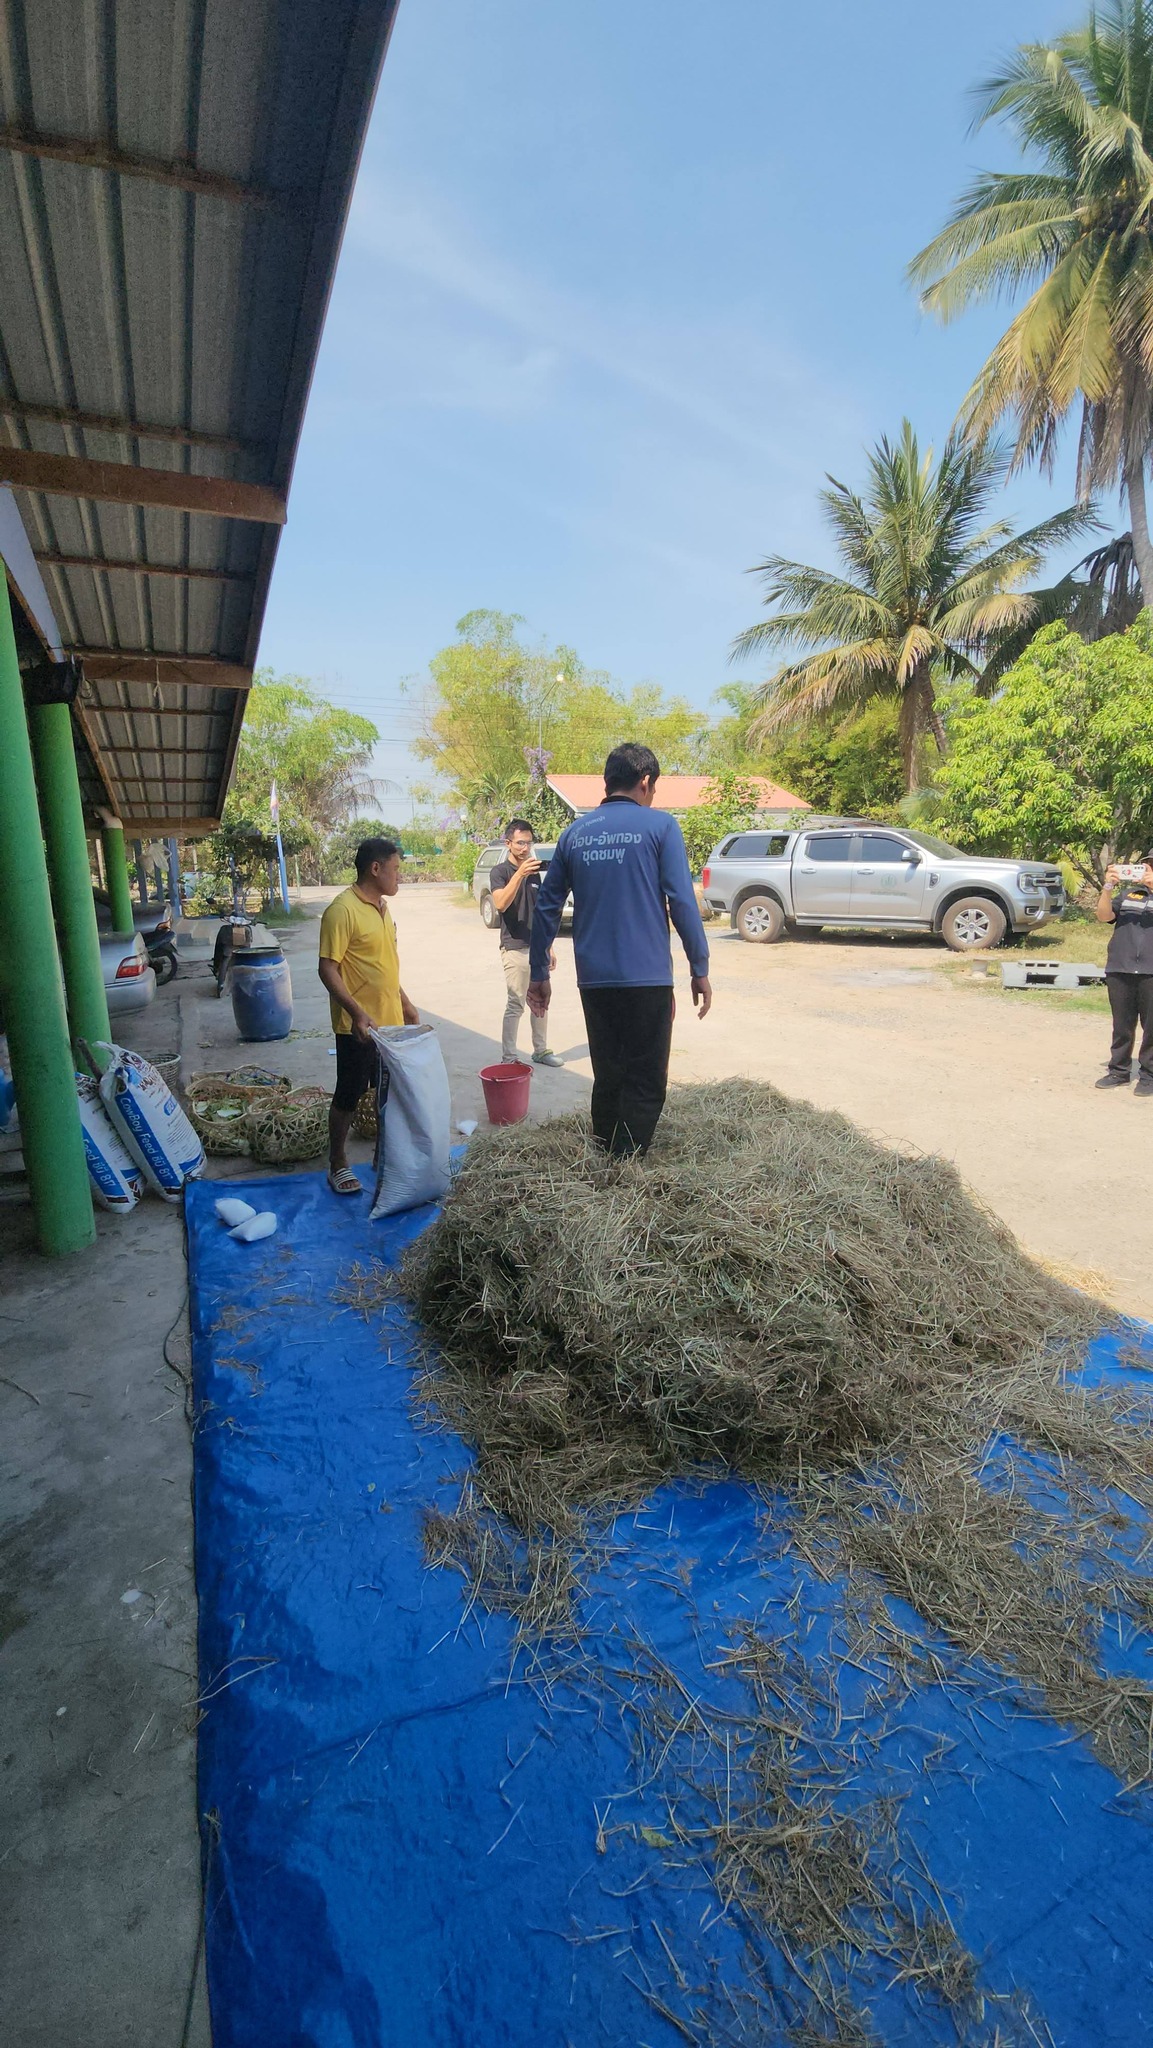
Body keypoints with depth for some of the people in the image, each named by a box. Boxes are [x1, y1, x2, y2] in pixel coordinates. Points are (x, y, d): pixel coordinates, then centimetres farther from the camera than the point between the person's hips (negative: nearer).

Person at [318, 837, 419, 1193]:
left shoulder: (381, 907, 11)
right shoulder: (342, 909, -17)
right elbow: (328, 969, -19)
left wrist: (406, 1004, 21)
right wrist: (357, 1013, -28)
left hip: (390, 1021, 8)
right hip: (358, 1026, -8)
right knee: (348, 1096, 4)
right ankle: (337, 1165, 18)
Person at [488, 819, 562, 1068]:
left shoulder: (534, 873, 13)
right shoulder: (500, 871, -6)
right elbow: (501, 904, -24)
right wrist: (519, 874, -33)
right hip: (515, 949, -6)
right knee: (516, 1005, -5)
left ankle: (541, 1050, 24)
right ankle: (508, 1058, 1)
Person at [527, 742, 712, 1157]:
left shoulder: (574, 833, 11)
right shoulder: (659, 825, -2)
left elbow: (547, 907, 11)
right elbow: (682, 902, -8)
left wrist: (538, 973, 18)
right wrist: (700, 969, -2)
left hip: (594, 980, 5)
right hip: (647, 978, -4)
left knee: (607, 1080, 16)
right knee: (645, 1086, 3)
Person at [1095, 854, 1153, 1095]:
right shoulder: (1128, 893, 16)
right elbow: (1104, 916, 3)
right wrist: (1108, 887, -10)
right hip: (1120, 969, 2)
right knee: (1122, 1025, 9)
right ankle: (1119, 1071, 17)